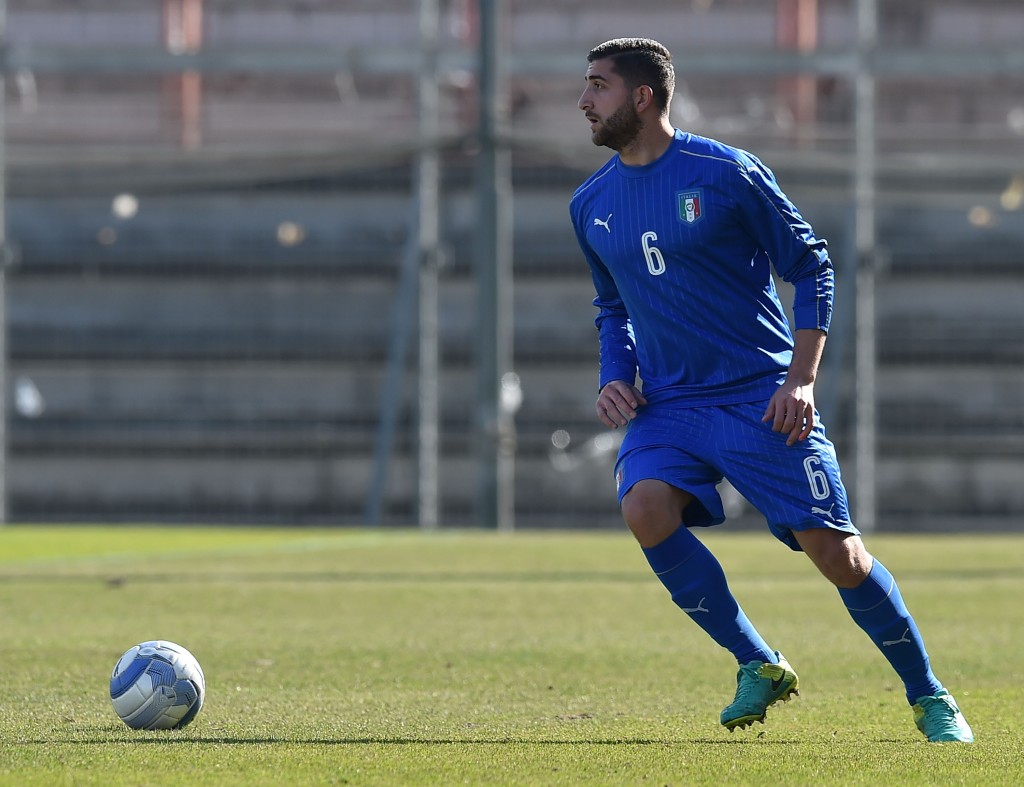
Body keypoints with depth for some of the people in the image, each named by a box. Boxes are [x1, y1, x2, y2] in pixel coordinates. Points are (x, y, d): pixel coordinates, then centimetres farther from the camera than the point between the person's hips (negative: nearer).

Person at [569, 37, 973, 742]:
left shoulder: (727, 174, -8)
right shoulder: (591, 205, 8)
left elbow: (812, 266, -2)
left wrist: (801, 381, -11)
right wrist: (615, 376, 4)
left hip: (761, 397, -4)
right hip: (669, 404, 4)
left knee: (834, 549, -9)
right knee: (646, 508, -24)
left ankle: (929, 697, 10)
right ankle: (759, 667, -7)